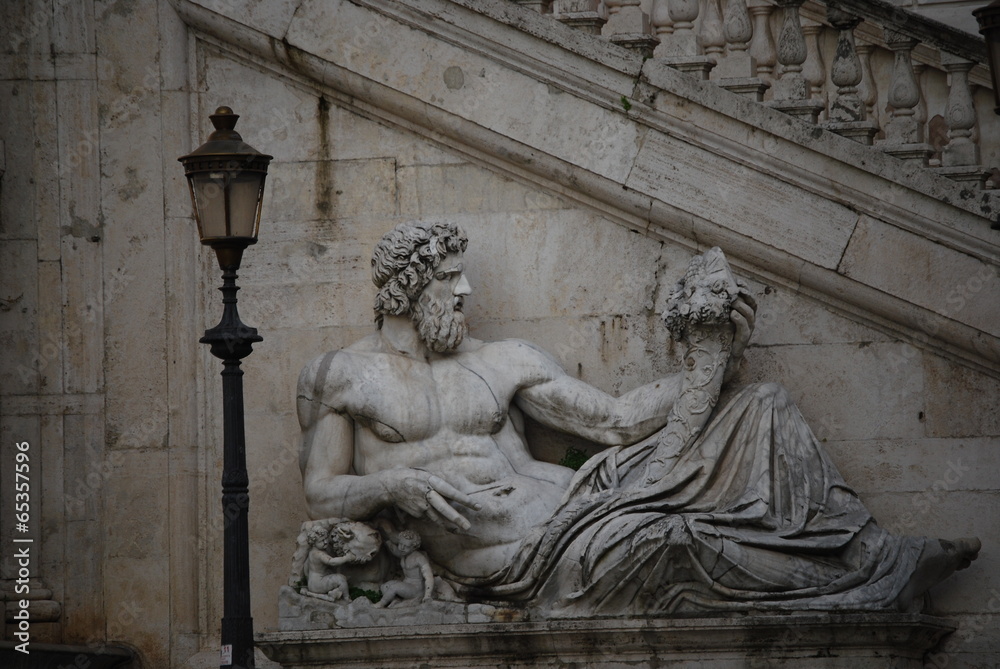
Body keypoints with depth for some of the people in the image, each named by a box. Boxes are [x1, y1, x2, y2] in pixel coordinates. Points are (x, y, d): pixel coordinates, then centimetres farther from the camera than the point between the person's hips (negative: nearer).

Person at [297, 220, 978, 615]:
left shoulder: (504, 360, 17)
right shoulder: (342, 373, 7)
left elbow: (614, 419, 14)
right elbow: (321, 493, 5)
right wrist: (393, 483, -16)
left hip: (559, 502, 6)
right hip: (501, 554, -6)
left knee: (765, 407, -6)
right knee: (669, 536, -34)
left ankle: (877, 556, -16)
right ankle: (878, 579, -24)